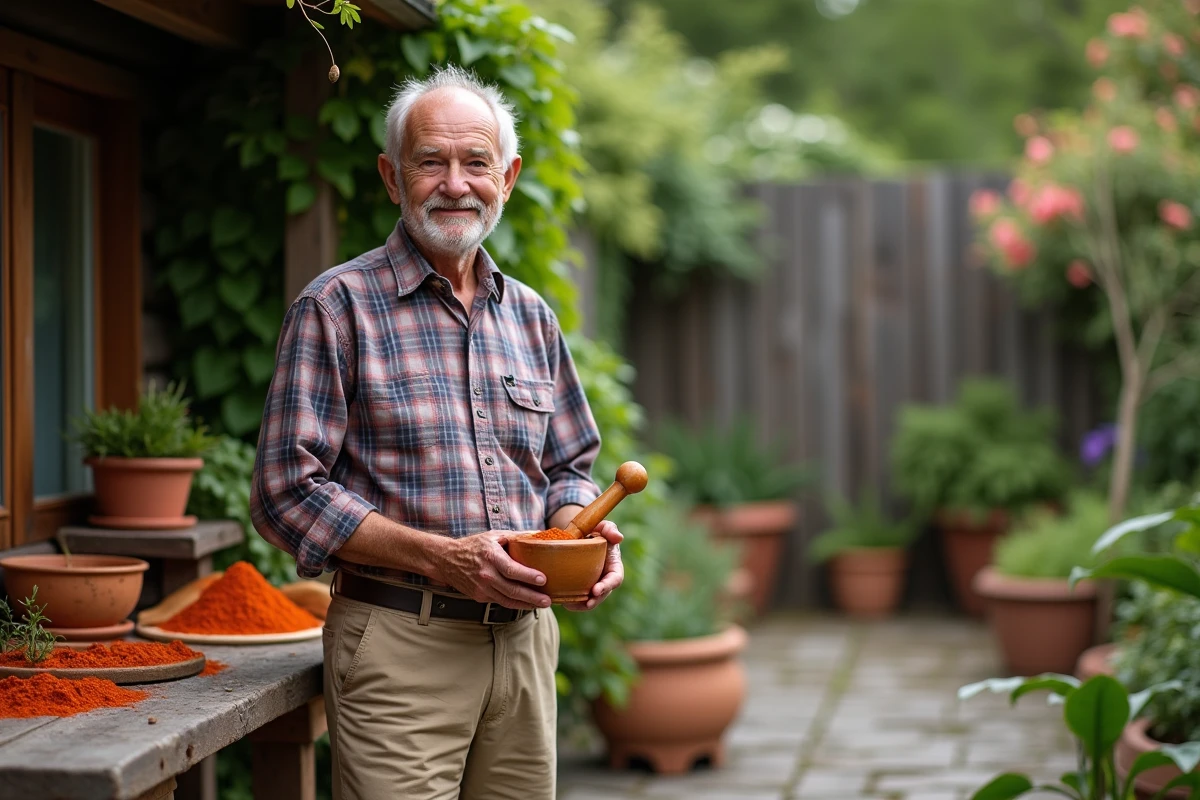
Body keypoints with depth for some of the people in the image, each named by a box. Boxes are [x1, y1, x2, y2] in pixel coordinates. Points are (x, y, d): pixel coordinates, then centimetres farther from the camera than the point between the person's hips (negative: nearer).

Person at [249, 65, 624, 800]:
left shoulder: (531, 316, 13)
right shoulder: (338, 307, -5)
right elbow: (288, 496, -10)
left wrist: (583, 533, -4)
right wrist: (443, 559, -18)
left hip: (524, 639, 5)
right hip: (399, 646, -5)